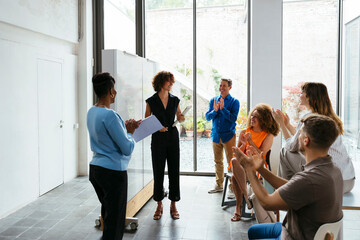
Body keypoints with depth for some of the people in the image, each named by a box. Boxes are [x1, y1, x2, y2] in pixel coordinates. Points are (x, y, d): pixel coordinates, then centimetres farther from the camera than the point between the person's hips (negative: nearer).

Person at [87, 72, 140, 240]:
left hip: (95, 168, 9)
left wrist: (125, 126, 15)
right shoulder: (110, 115, -21)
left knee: (107, 214, 24)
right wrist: (129, 132, -2)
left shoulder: (91, 112, 7)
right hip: (113, 172, -9)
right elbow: (128, 149, -19)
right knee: (115, 221, 3)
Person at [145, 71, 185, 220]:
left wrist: (182, 118, -6)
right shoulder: (151, 101, -2)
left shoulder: (175, 100, 6)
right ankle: (159, 205, 18)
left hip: (173, 137, 2)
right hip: (158, 139, -2)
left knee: (174, 171, 4)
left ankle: (173, 205, 16)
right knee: (158, 172, 4)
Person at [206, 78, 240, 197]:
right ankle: (219, 185, 25)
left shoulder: (234, 102, -3)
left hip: (228, 135, -4)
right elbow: (207, 117, 3)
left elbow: (233, 118, -13)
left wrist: (223, 108, -22)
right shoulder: (213, 100, 8)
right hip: (216, 135, 4)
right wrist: (215, 110, -15)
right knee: (218, 161, 13)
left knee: (231, 162, -4)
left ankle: (232, 187, 4)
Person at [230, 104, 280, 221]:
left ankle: (238, 207, -19)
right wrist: (243, 144, -8)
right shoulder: (244, 132, 13)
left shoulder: (268, 136, 1)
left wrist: (250, 141, -14)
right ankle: (246, 195, -17)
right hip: (241, 165, 4)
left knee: (235, 169, -32)